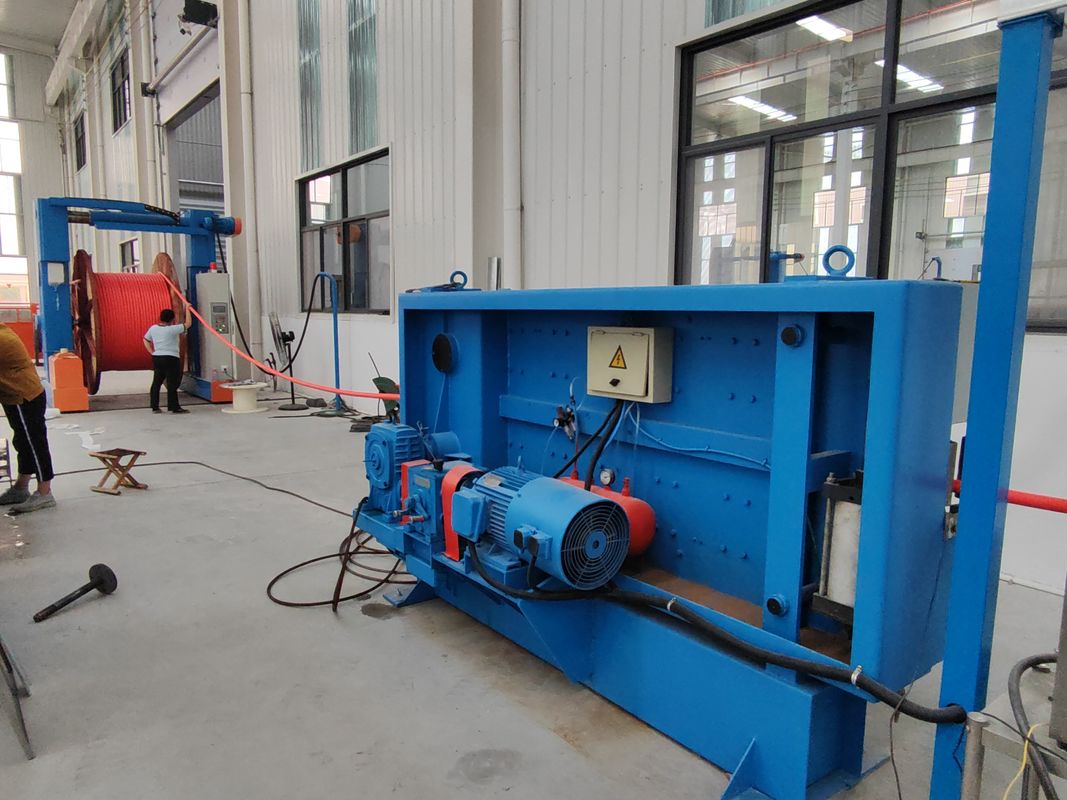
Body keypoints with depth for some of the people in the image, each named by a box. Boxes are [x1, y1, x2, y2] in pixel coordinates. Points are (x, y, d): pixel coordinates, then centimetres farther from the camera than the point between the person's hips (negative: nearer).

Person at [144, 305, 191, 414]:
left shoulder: (153, 328, 6)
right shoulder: (172, 329, -14)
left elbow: (146, 340, 18)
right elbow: (188, 324, -11)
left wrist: (152, 352, 14)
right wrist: (187, 309, -3)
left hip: (156, 358, 7)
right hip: (171, 359, -7)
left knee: (156, 383, 11)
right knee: (172, 384, -3)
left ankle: (155, 407, 15)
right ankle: (174, 407, -2)